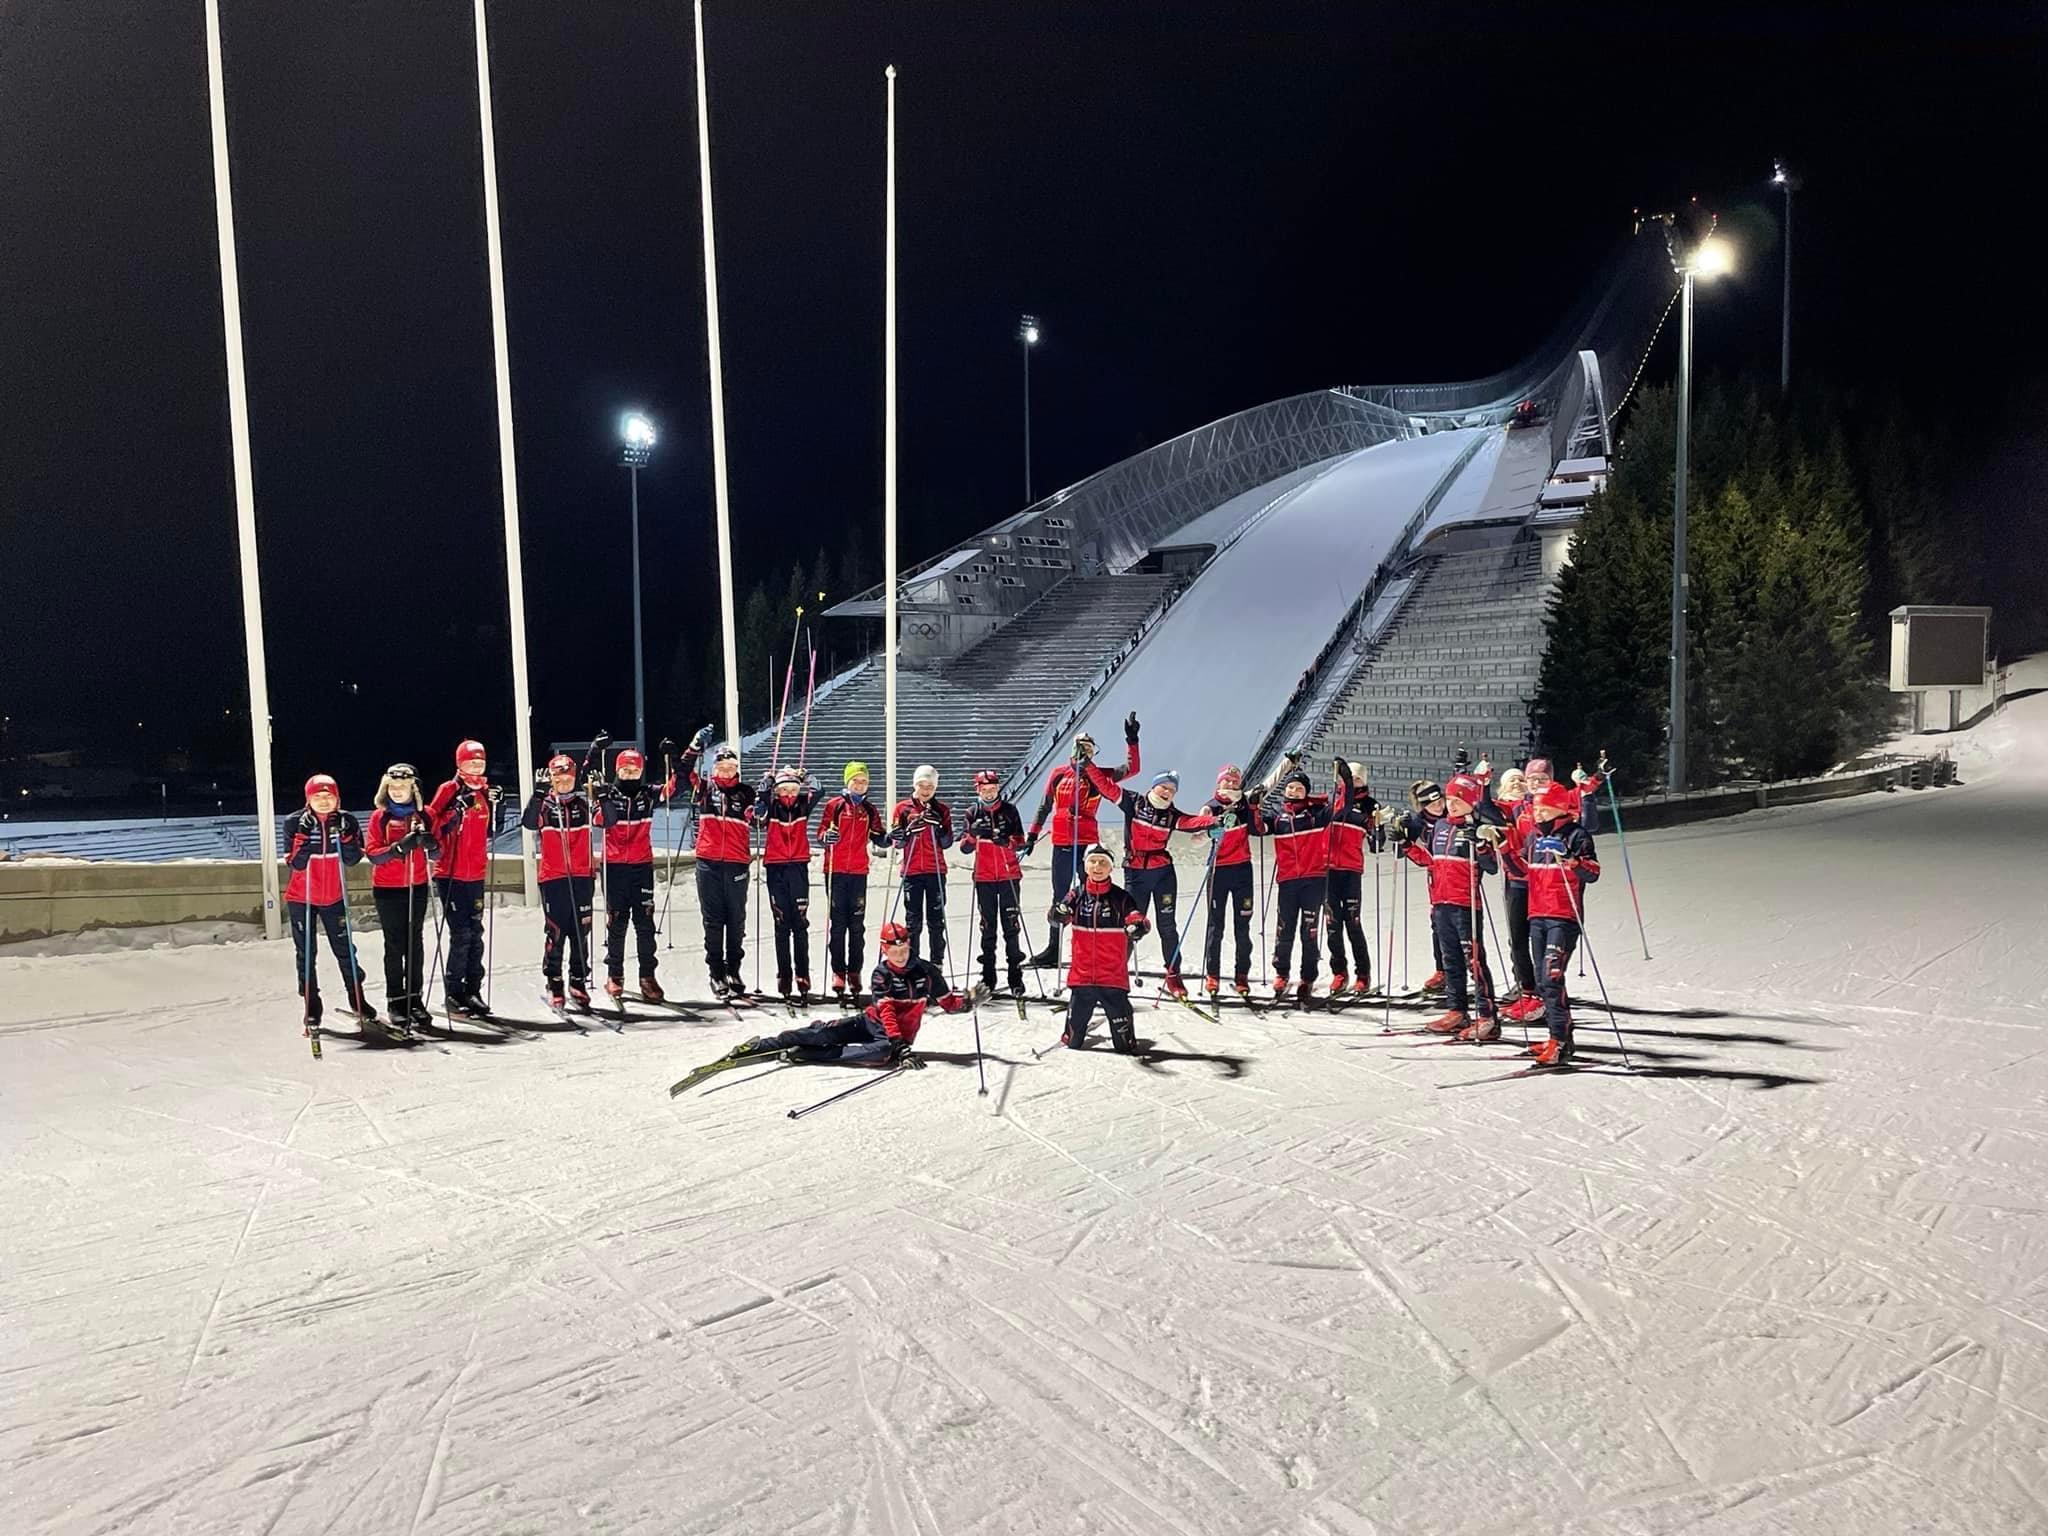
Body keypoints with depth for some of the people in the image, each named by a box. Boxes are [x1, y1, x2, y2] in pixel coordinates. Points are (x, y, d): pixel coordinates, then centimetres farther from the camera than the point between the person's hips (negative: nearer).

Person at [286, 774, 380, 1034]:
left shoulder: (346, 821, -6)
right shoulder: (297, 822, -11)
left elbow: (353, 859, -11)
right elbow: (296, 863, -18)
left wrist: (344, 834, -24)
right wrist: (304, 835, -29)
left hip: (334, 897, 1)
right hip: (301, 898, -1)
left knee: (344, 949, 4)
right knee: (306, 953, 5)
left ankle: (357, 1001, 16)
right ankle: (312, 1008, 14)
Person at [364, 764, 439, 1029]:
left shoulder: (423, 815, 5)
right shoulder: (380, 816, 1)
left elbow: (437, 854, 4)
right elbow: (372, 854, -7)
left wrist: (428, 841, -18)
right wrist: (399, 847, -23)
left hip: (417, 887, 1)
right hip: (387, 889, -1)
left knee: (415, 944, 2)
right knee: (395, 945, 1)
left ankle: (415, 999, 9)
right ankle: (396, 1000, 7)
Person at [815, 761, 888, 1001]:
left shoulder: (870, 810, 12)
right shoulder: (834, 805, 4)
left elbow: (878, 838, 13)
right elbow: (820, 835, 1)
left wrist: (889, 838, -7)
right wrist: (826, 837, -21)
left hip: (859, 872, 2)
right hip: (836, 871, -2)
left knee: (857, 925, 4)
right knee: (837, 924, 0)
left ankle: (854, 971, 10)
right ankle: (838, 972, 6)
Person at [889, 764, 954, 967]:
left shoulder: (942, 810, 7)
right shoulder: (903, 808, 5)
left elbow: (947, 843, 4)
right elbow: (897, 842, 3)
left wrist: (938, 827, -14)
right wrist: (909, 831, -17)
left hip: (936, 871, 0)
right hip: (911, 871, 0)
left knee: (936, 920, 2)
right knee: (913, 920, 1)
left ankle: (937, 964, 8)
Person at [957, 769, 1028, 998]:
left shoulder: (1009, 810, 3)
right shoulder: (973, 813, 5)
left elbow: (1020, 840, 0)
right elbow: (964, 847, 0)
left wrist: (1007, 841, -21)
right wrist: (974, 835, -19)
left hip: (1009, 874, -1)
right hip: (984, 877, 1)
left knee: (1011, 925, -1)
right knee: (987, 925, 6)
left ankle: (1016, 976, 4)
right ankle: (988, 977, 12)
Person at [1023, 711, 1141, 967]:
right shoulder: (1059, 774, 6)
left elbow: (1131, 769, -9)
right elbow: (1045, 806, 14)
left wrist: (1132, 740, -14)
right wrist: (1033, 834, 13)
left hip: (1087, 844, -3)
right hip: (1061, 845, 3)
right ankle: (1053, 949, 22)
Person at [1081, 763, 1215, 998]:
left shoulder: (1172, 815, 1)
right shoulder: (1133, 802, -1)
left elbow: (1193, 822, -16)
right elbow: (1107, 786, -3)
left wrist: (1215, 820, -34)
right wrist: (1088, 766, -10)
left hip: (1163, 873, 2)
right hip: (1135, 873, -1)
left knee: (1167, 926, 5)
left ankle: (1173, 976, 13)